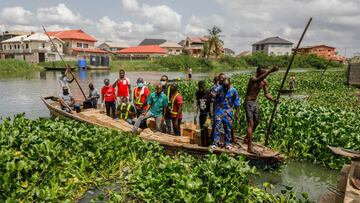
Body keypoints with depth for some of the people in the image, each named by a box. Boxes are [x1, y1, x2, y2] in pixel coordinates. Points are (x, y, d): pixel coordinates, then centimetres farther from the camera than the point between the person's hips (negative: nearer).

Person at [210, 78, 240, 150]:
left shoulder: (233, 91, -4)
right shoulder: (219, 88, -6)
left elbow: (237, 103, 1)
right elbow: (212, 94, -20)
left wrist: (237, 113, 0)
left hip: (228, 111, 1)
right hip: (219, 110, -1)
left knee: (228, 128, 6)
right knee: (217, 126, -8)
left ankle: (228, 143, 19)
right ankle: (215, 142, -2)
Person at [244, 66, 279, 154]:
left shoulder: (265, 82, 1)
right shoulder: (253, 79, -21)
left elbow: (266, 94, 2)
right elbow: (259, 79, -45)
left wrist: (273, 100, -17)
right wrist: (270, 71, -57)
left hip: (255, 103, 8)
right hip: (248, 103, -8)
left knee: (256, 122, 19)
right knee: (251, 124, -12)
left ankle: (247, 138, 42)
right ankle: (250, 147, -10)